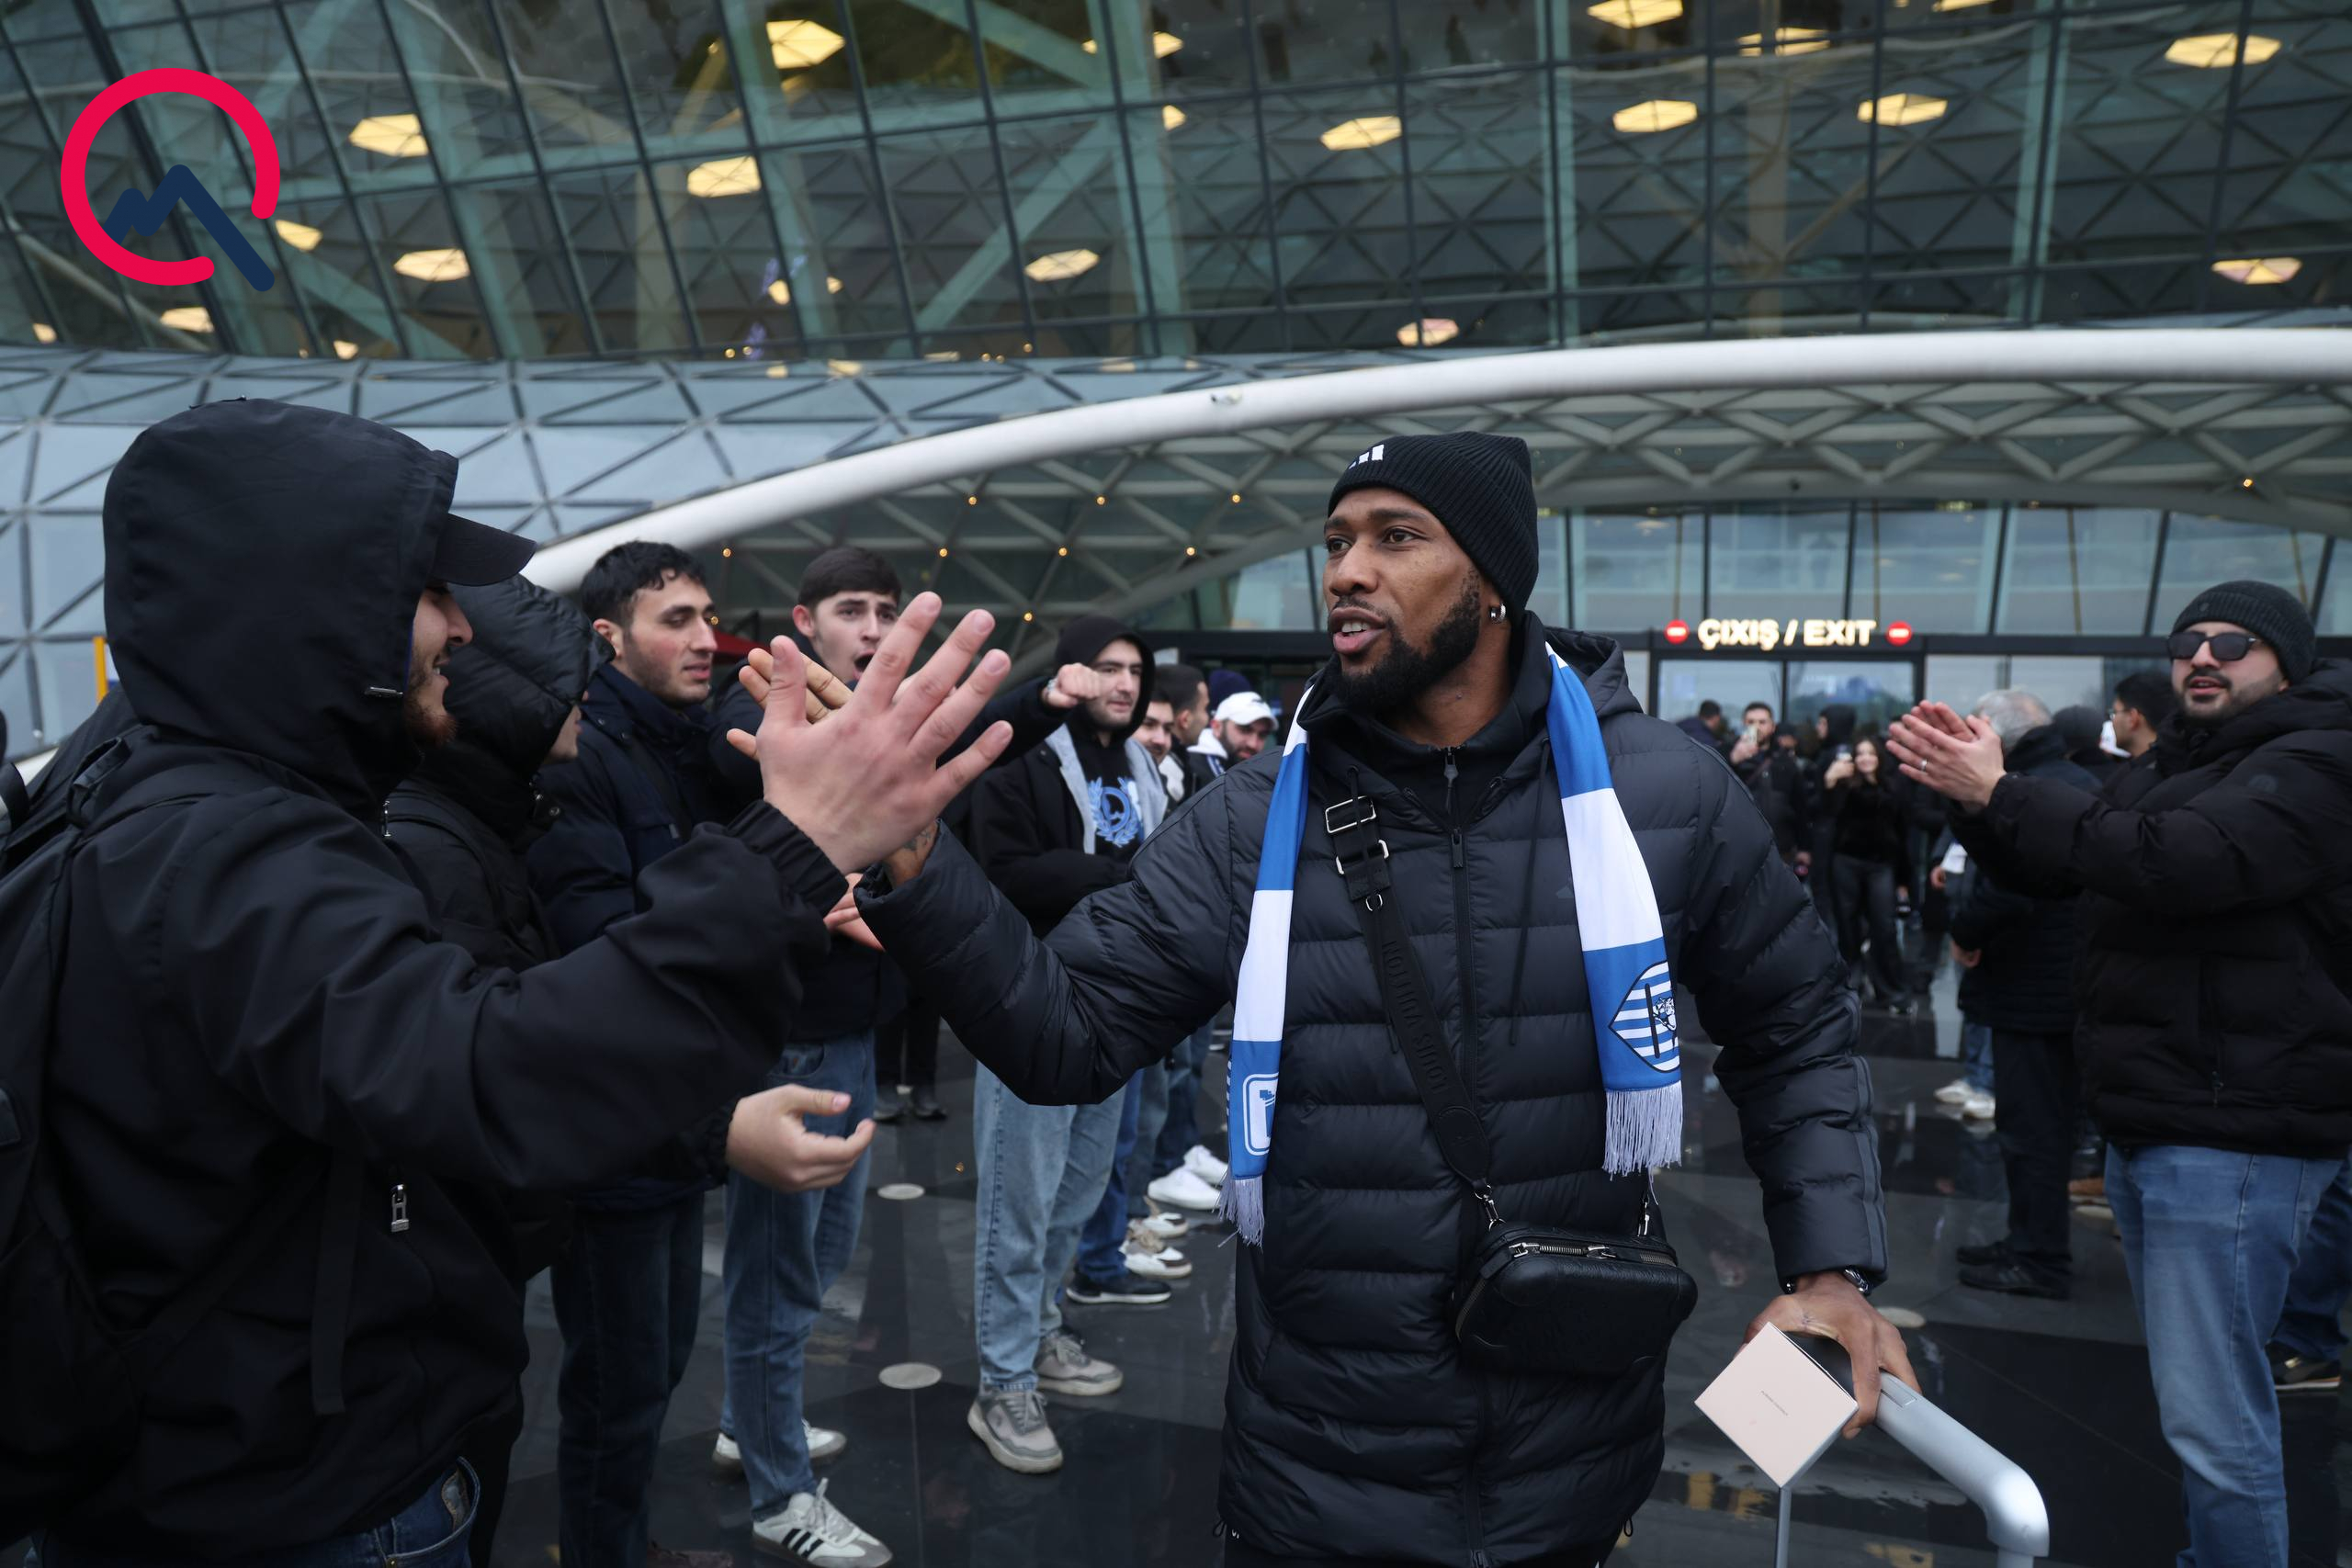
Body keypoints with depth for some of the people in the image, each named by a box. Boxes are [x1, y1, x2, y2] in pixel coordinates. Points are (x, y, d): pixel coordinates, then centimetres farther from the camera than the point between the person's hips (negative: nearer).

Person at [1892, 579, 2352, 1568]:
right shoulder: (2177, 764, 19)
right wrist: (1971, 795, -2)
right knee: (2191, 1392, 20)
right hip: (2146, 1120, 9)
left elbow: (2173, 859, -27)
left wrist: (2000, 792, -22)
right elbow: (2045, 866, 16)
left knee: (2211, 1419, -7)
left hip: (2232, 1135, -9)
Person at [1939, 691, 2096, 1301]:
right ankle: (2032, 1242, 30)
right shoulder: (2081, 782, 12)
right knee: (2046, 1122, 18)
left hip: (2031, 990, -10)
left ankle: (2040, 1260, 8)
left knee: (2031, 1128, 0)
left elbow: (2005, 890, -33)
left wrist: (1965, 935, -15)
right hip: (2069, 984, 10)